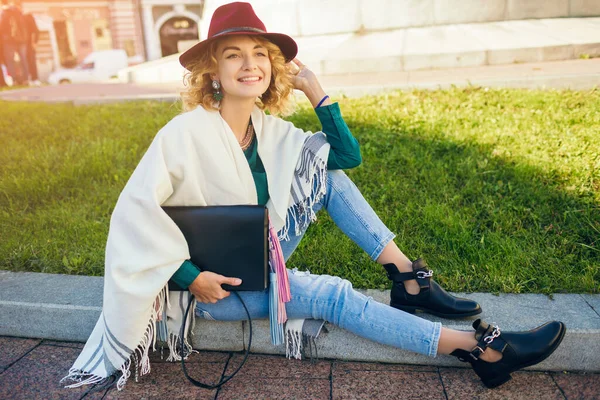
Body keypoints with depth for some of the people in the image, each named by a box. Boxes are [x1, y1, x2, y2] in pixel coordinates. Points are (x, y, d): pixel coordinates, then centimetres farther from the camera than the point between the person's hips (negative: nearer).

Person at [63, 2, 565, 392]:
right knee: (332, 295, -24)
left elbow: (347, 155, -1)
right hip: (210, 281, -6)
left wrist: (314, 89, -6)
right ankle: (481, 348, -17)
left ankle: (409, 282, -12)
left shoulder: (269, 129, -3)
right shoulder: (187, 134, -22)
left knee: (328, 175, -8)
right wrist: (189, 276, -23)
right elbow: (136, 210, -23)